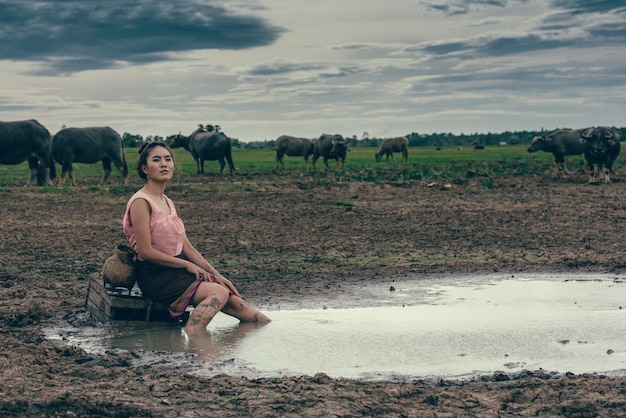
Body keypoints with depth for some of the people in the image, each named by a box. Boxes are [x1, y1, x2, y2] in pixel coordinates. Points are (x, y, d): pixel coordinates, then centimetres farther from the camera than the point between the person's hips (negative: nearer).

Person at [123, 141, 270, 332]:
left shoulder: (167, 202, 15)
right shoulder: (141, 202, -11)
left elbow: (187, 247, 14)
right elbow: (146, 251, -16)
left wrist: (215, 273, 5)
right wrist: (188, 265, -11)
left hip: (178, 270, 8)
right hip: (155, 275, -8)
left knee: (235, 301, -4)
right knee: (218, 293, -26)